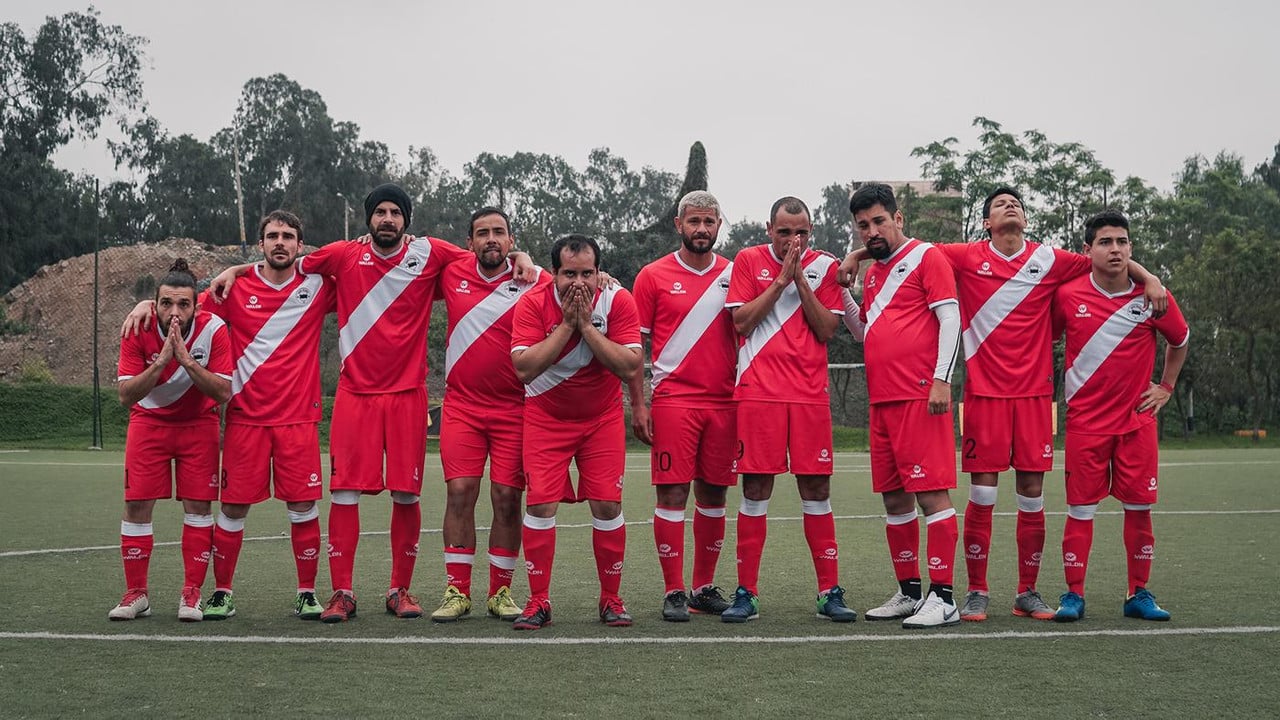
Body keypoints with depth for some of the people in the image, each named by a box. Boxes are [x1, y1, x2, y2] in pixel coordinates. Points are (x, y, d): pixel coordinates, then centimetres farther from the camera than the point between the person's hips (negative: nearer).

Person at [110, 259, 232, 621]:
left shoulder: (213, 329, -20)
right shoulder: (138, 331, -18)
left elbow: (223, 392, -22)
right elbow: (126, 395, -21)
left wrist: (186, 360, -34)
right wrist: (162, 360, -34)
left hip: (198, 423, -1)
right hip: (149, 422, 1)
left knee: (198, 505, -5)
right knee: (136, 505, -3)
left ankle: (191, 594, 5)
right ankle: (136, 594, 10)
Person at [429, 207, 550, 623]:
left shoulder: (535, 283, -3)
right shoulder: (452, 274, 5)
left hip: (514, 410, -1)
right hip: (461, 406, 2)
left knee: (507, 499, 1)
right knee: (459, 492, -3)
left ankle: (500, 592, 13)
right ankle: (457, 591, 5)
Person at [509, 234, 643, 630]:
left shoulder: (618, 301, -14)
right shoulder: (533, 303, -15)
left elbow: (631, 367, -22)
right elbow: (524, 368, -24)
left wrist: (586, 324, -26)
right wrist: (566, 325, -27)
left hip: (603, 418, 1)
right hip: (546, 417, 0)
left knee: (607, 504, -5)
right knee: (540, 502, -9)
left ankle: (611, 598, 11)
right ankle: (539, 601, 3)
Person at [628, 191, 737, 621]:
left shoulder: (733, 275, 11)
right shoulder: (654, 276, 3)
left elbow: (746, 337, 15)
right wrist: (638, 404, -4)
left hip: (723, 402, 3)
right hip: (673, 400, -3)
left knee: (713, 494, 8)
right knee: (672, 493, -4)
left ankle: (704, 587, 19)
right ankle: (673, 592, 4)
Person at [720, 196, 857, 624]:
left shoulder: (825, 266, 9)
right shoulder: (748, 261, 6)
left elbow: (827, 329, 1)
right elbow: (742, 320, -4)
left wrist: (800, 278, -6)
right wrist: (781, 278, -8)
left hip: (810, 393, 1)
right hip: (758, 391, -1)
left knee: (816, 488, 2)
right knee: (755, 488, -1)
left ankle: (830, 592, 9)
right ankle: (747, 593, 7)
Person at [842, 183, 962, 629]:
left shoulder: (925, 257, -2)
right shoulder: (872, 272, 20)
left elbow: (950, 318, -9)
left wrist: (941, 379, -17)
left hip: (920, 397, -8)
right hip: (882, 400, 8)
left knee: (931, 492, -8)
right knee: (894, 498, 10)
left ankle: (942, 597, -6)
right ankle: (909, 592, 20)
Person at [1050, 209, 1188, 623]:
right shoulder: (1067, 296, -5)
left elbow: (1180, 341, 17)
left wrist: (1166, 387, 13)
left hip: (1137, 418, 1)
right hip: (1085, 419, -1)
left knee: (1139, 506, 3)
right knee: (1080, 507, 0)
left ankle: (1139, 594, 15)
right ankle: (1074, 594, 9)